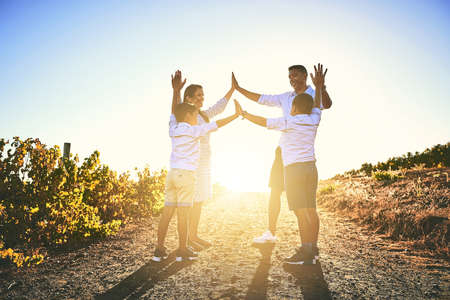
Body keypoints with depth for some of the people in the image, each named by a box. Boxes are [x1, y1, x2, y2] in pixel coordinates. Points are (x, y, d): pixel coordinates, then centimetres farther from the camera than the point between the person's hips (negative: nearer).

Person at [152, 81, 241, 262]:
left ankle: (159, 249, 12)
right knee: (183, 213, -2)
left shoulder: (173, 129, 13)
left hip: (172, 173, 7)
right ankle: (182, 250, 6)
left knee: (167, 212, 7)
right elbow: (215, 125, -7)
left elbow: (173, 112, 28)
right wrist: (236, 115, 0)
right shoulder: (193, 131, -4)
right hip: (186, 174, -7)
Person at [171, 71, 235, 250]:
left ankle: (194, 235, 22)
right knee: (191, 201, -5)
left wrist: (232, 89, 29)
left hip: (204, 163, 9)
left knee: (199, 201, 12)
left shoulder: (203, 115, 15)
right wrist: (176, 91, -50)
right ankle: (187, 239, 5)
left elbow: (219, 107, 28)